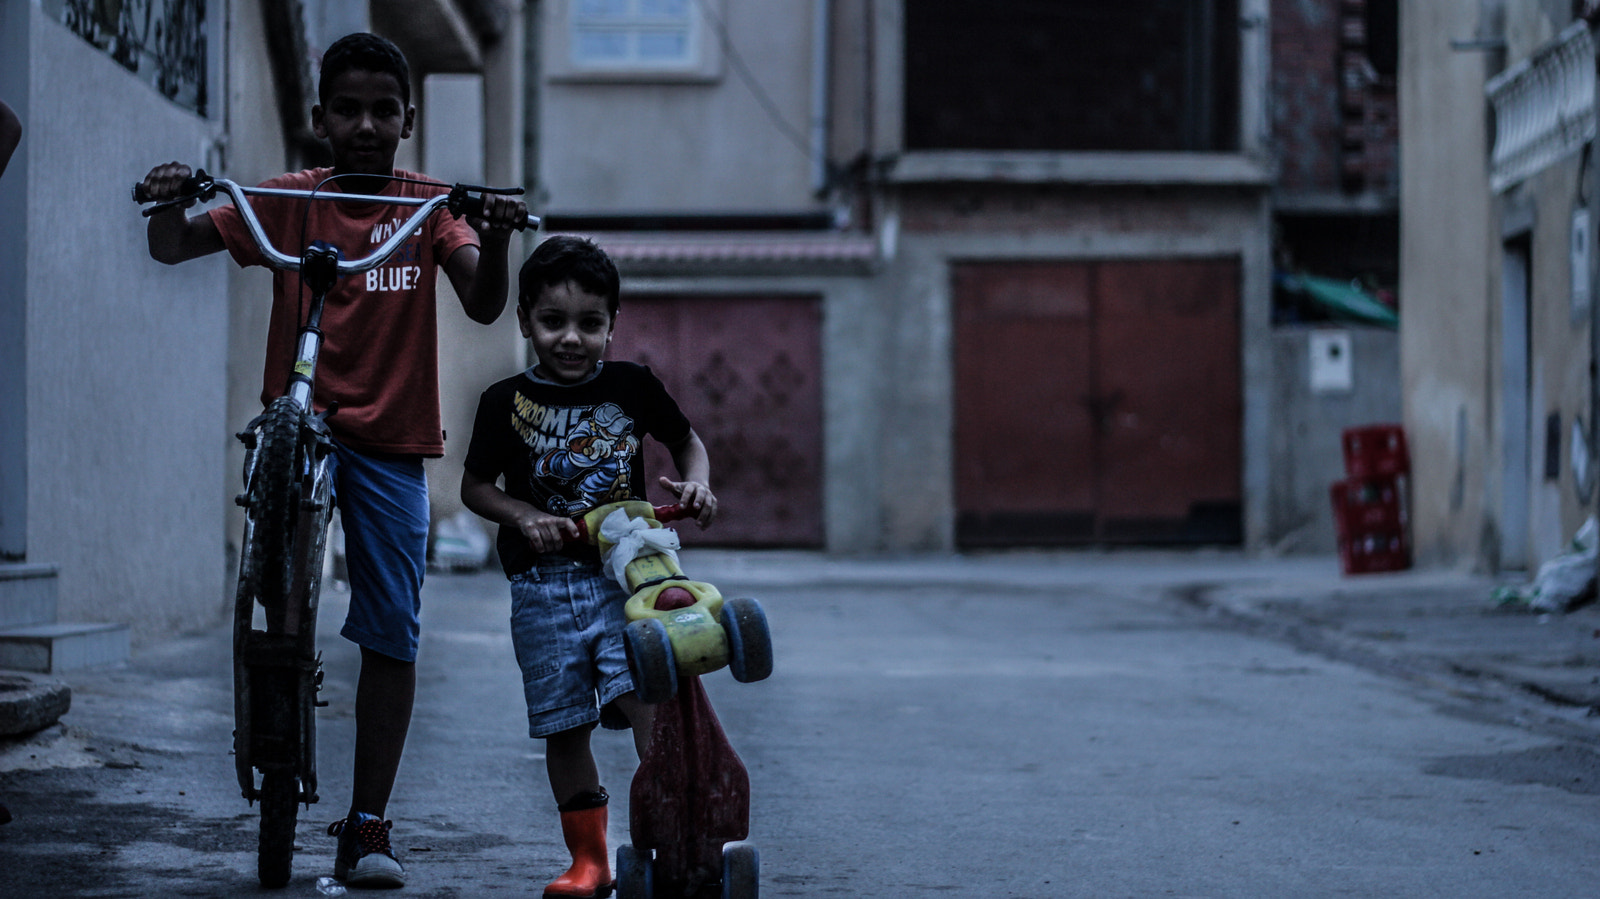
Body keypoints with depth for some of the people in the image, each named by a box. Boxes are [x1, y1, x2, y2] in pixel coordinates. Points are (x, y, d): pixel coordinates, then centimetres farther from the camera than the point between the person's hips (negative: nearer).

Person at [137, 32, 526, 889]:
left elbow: (484, 304, -12)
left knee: (391, 633, -2)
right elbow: (173, 248, -3)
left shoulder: (430, 208, 2)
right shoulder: (287, 201, 2)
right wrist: (168, 202, -24)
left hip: (392, 442, 1)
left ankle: (367, 826, 6)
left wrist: (495, 237, -32)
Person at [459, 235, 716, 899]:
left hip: (625, 572, -1)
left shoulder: (633, 387, 4)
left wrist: (696, 483, -1)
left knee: (646, 695, -18)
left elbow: (685, 440, 19)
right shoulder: (506, 403, 2)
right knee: (564, 726, 4)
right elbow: (474, 486, 8)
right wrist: (524, 515, -10)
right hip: (542, 583, 1)